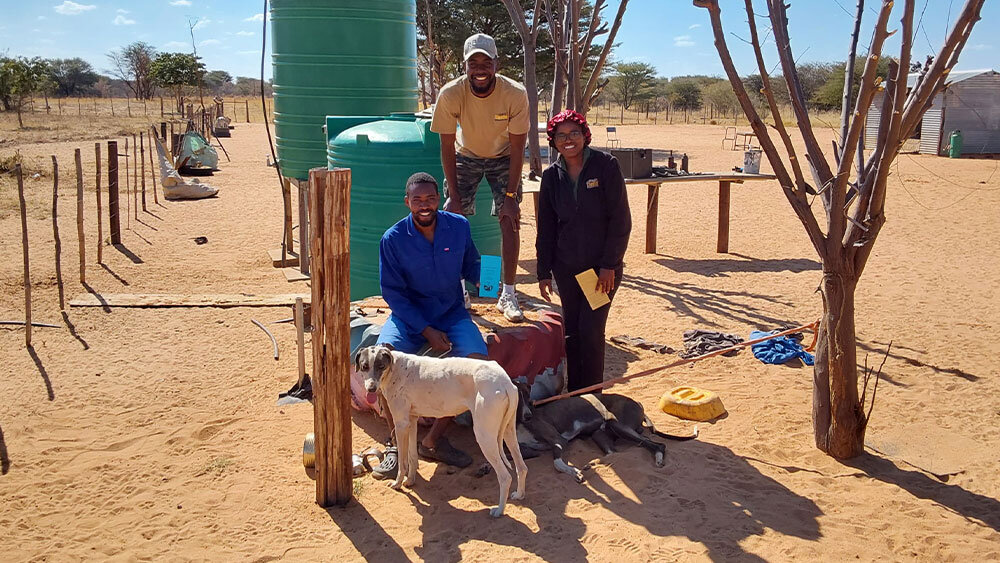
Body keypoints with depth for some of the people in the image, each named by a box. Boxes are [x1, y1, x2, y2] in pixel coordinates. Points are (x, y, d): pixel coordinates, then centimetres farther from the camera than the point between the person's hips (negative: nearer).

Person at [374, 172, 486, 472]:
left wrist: (483, 279, -12)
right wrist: (426, 331, -16)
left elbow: (470, 265, 14)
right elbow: (392, 292, -7)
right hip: (409, 315, -1)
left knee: (477, 359, -26)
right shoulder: (393, 239, -8)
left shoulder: (459, 227, -1)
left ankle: (434, 439, -12)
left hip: (452, 313, 2)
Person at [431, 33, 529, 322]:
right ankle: (459, 290, 6)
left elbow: (517, 149, -20)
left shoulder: (516, 95, -29)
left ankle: (508, 294, -1)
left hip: (503, 158, -1)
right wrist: (453, 195, -20)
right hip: (465, 156, 1)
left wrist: (510, 195, -21)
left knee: (509, 220, -10)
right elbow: (447, 147, -19)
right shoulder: (450, 94, -28)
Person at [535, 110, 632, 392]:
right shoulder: (551, 176, 4)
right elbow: (546, 228, 10)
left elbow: (620, 219, -8)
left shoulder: (606, 165, -7)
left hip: (603, 266, -3)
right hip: (566, 267, 4)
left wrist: (609, 265, -12)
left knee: (591, 330, -6)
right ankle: (574, 393, 22)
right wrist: (544, 272, 7)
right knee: (571, 329, 8)